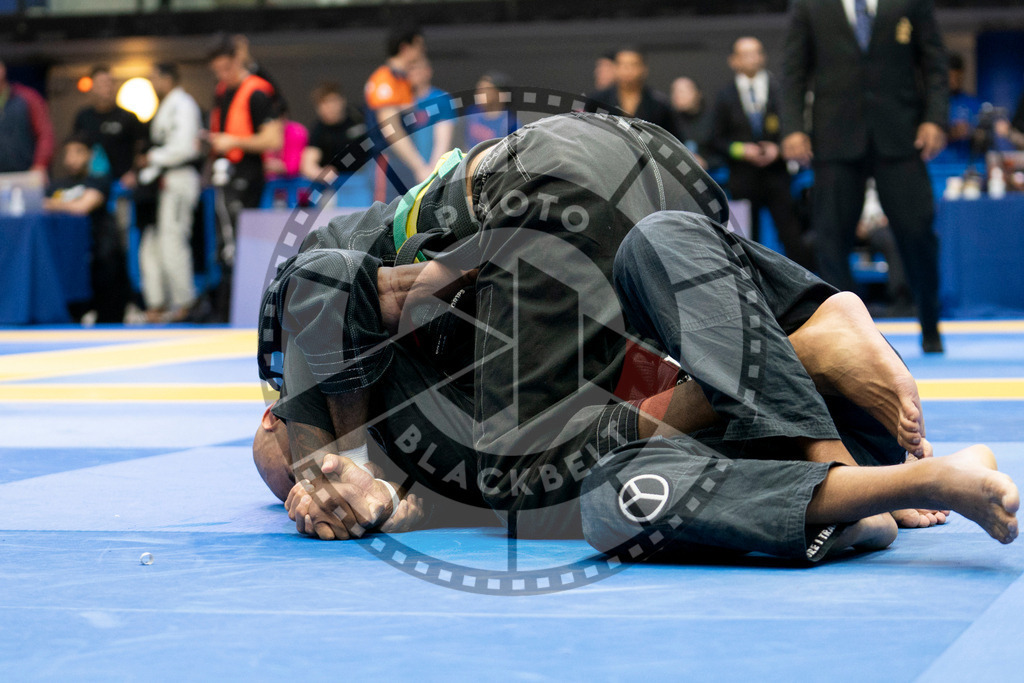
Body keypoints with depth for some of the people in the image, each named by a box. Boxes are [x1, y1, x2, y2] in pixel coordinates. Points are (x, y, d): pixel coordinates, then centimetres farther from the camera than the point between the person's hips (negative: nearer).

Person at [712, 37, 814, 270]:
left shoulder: (780, 91, 6)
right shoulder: (725, 98, 8)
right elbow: (719, 139, 6)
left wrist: (778, 149, -10)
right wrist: (741, 150, -12)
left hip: (776, 174, -1)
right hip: (743, 179, 1)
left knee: (793, 237, -8)